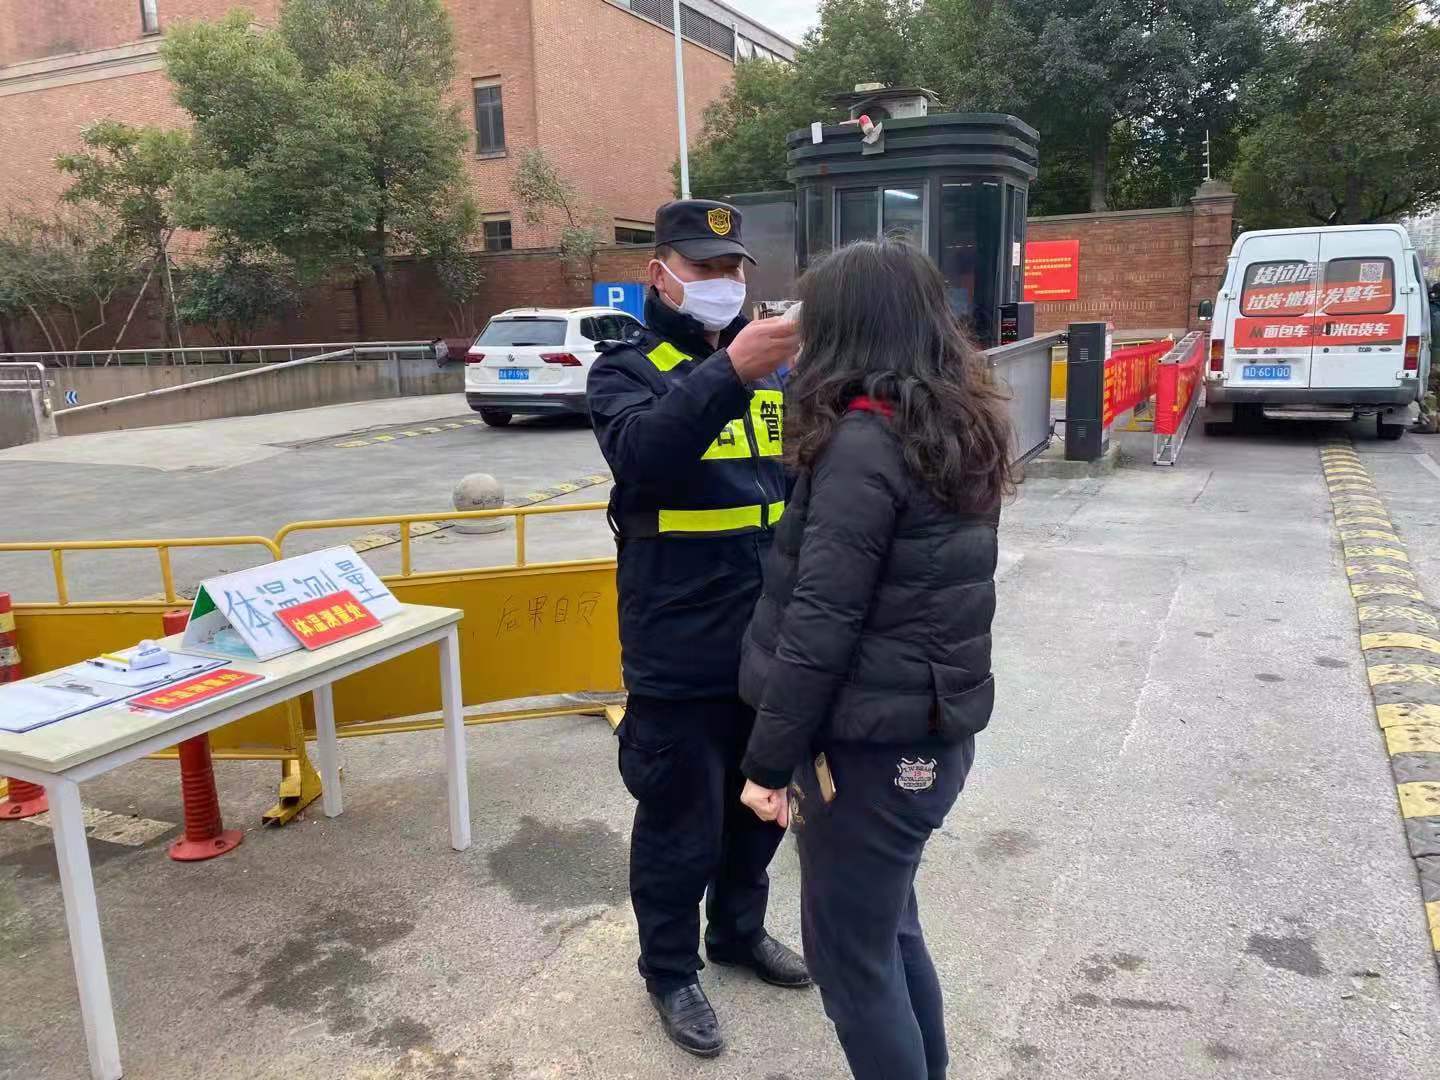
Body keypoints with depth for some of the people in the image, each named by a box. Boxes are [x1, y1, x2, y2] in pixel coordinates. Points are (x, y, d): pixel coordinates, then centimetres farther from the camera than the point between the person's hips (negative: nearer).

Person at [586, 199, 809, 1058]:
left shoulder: (771, 362, 9)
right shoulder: (629, 366, -7)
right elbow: (641, 453, -30)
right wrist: (730, 371, -41)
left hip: (771, 642, 6)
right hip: (681, 654, -5)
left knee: (762, 802, 21)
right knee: (681, 822, 8)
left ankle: (740, 930, 44)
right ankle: (672, 970, 31)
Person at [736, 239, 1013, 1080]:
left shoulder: (863, 443, -20)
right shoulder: (962, 429, 7)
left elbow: (820, 625, -22)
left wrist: (770, 760, -15)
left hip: (873, 746, -9)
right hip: (937, 730, 9)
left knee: (850, 955, 10)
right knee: (888, 931, 25)